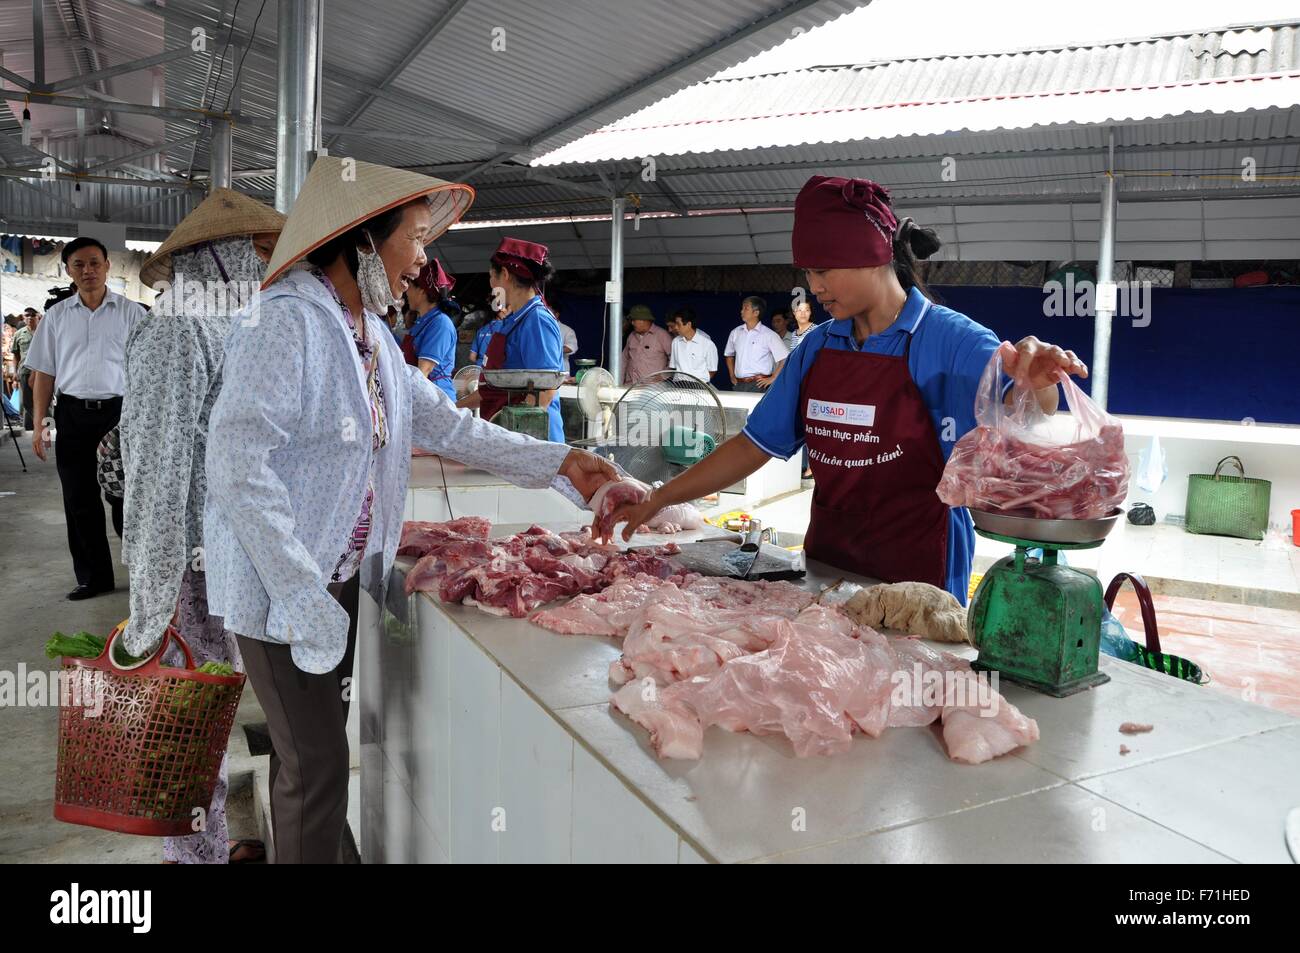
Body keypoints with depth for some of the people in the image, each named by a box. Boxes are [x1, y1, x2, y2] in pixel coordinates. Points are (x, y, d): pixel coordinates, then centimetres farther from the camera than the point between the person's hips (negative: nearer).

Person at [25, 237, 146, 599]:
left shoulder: (131, 312, 2)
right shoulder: (57, 316, 9)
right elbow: (44, 372, 11)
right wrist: (39, 422, 3)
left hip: (119, 411, -3)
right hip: (73, 413, 3)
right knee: (79, 500, 7)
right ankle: (93, 577, 17)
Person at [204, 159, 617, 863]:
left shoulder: (369, 331, 9)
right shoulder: (287, 320, -19)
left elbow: (443, 423, 12)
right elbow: (237, 464, -24)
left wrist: (557, 462, 5)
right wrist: (303, 595, -25)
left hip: (341, 578, 8)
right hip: (281, 588, -8)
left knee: (315, 746, 18)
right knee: (315, 761, 0)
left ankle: (299, 848, 35)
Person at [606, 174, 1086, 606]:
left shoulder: (946, 339, -12)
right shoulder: (817, 348, 3)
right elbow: (756, 445, 5)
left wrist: (1035, 384, -48)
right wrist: (659, 499, 0)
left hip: (916, 571, -4)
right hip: (825, 559, 5)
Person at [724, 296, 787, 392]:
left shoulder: (769, 335, -3)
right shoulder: (735, 333, 11)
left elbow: (785, 359, -6)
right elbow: (729, 355, 26)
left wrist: (772, 378, -7)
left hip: (758, 385, -4)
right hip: (738, 384, 4)